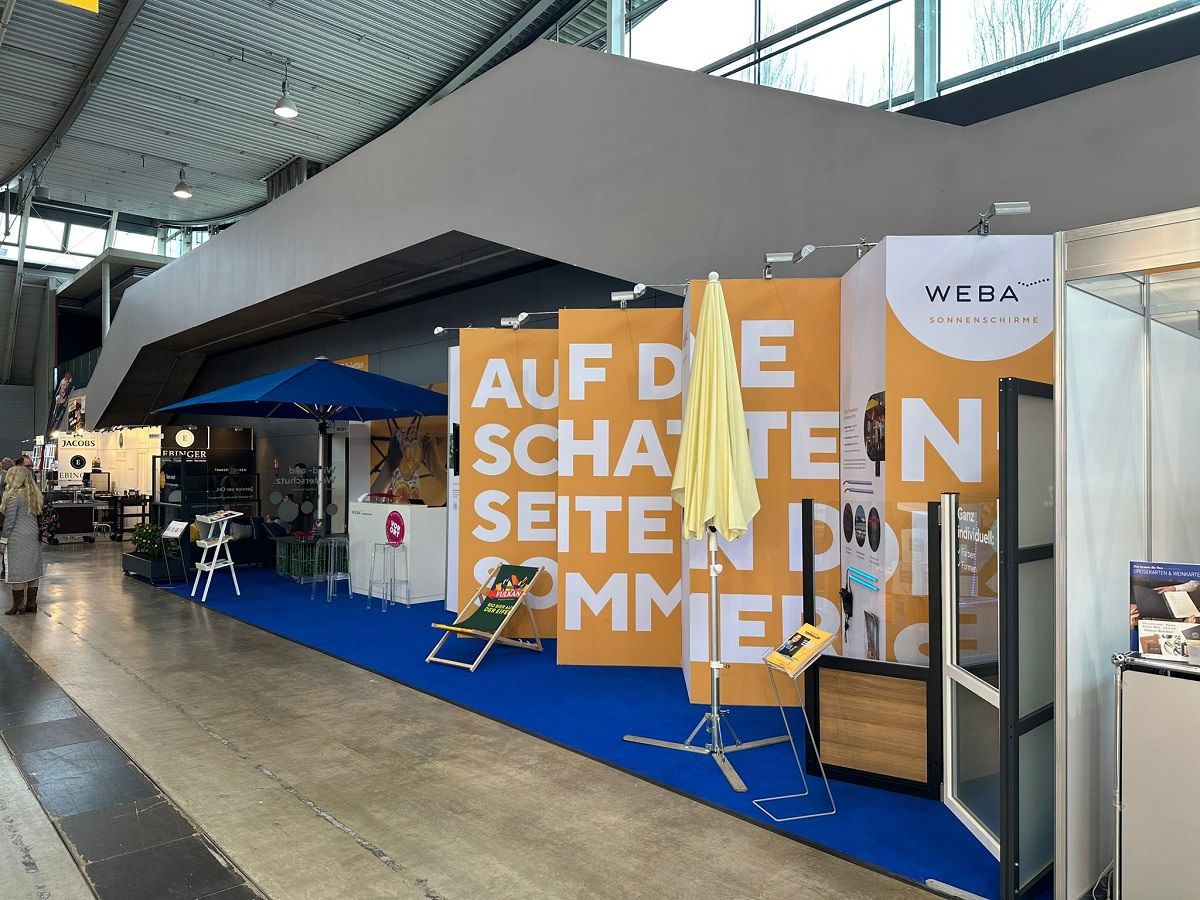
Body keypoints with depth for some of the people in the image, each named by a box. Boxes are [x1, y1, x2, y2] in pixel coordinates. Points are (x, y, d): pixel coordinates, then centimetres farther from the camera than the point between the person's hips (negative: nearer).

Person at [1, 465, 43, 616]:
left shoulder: (14, 496, -13)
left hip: (17, 539, -7)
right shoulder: (34, 494, 8)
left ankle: (18, 605, 4)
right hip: (33, 537, 7)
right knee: (32, 570, 10)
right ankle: (31, 603, 15)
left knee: (16, 571, 0)